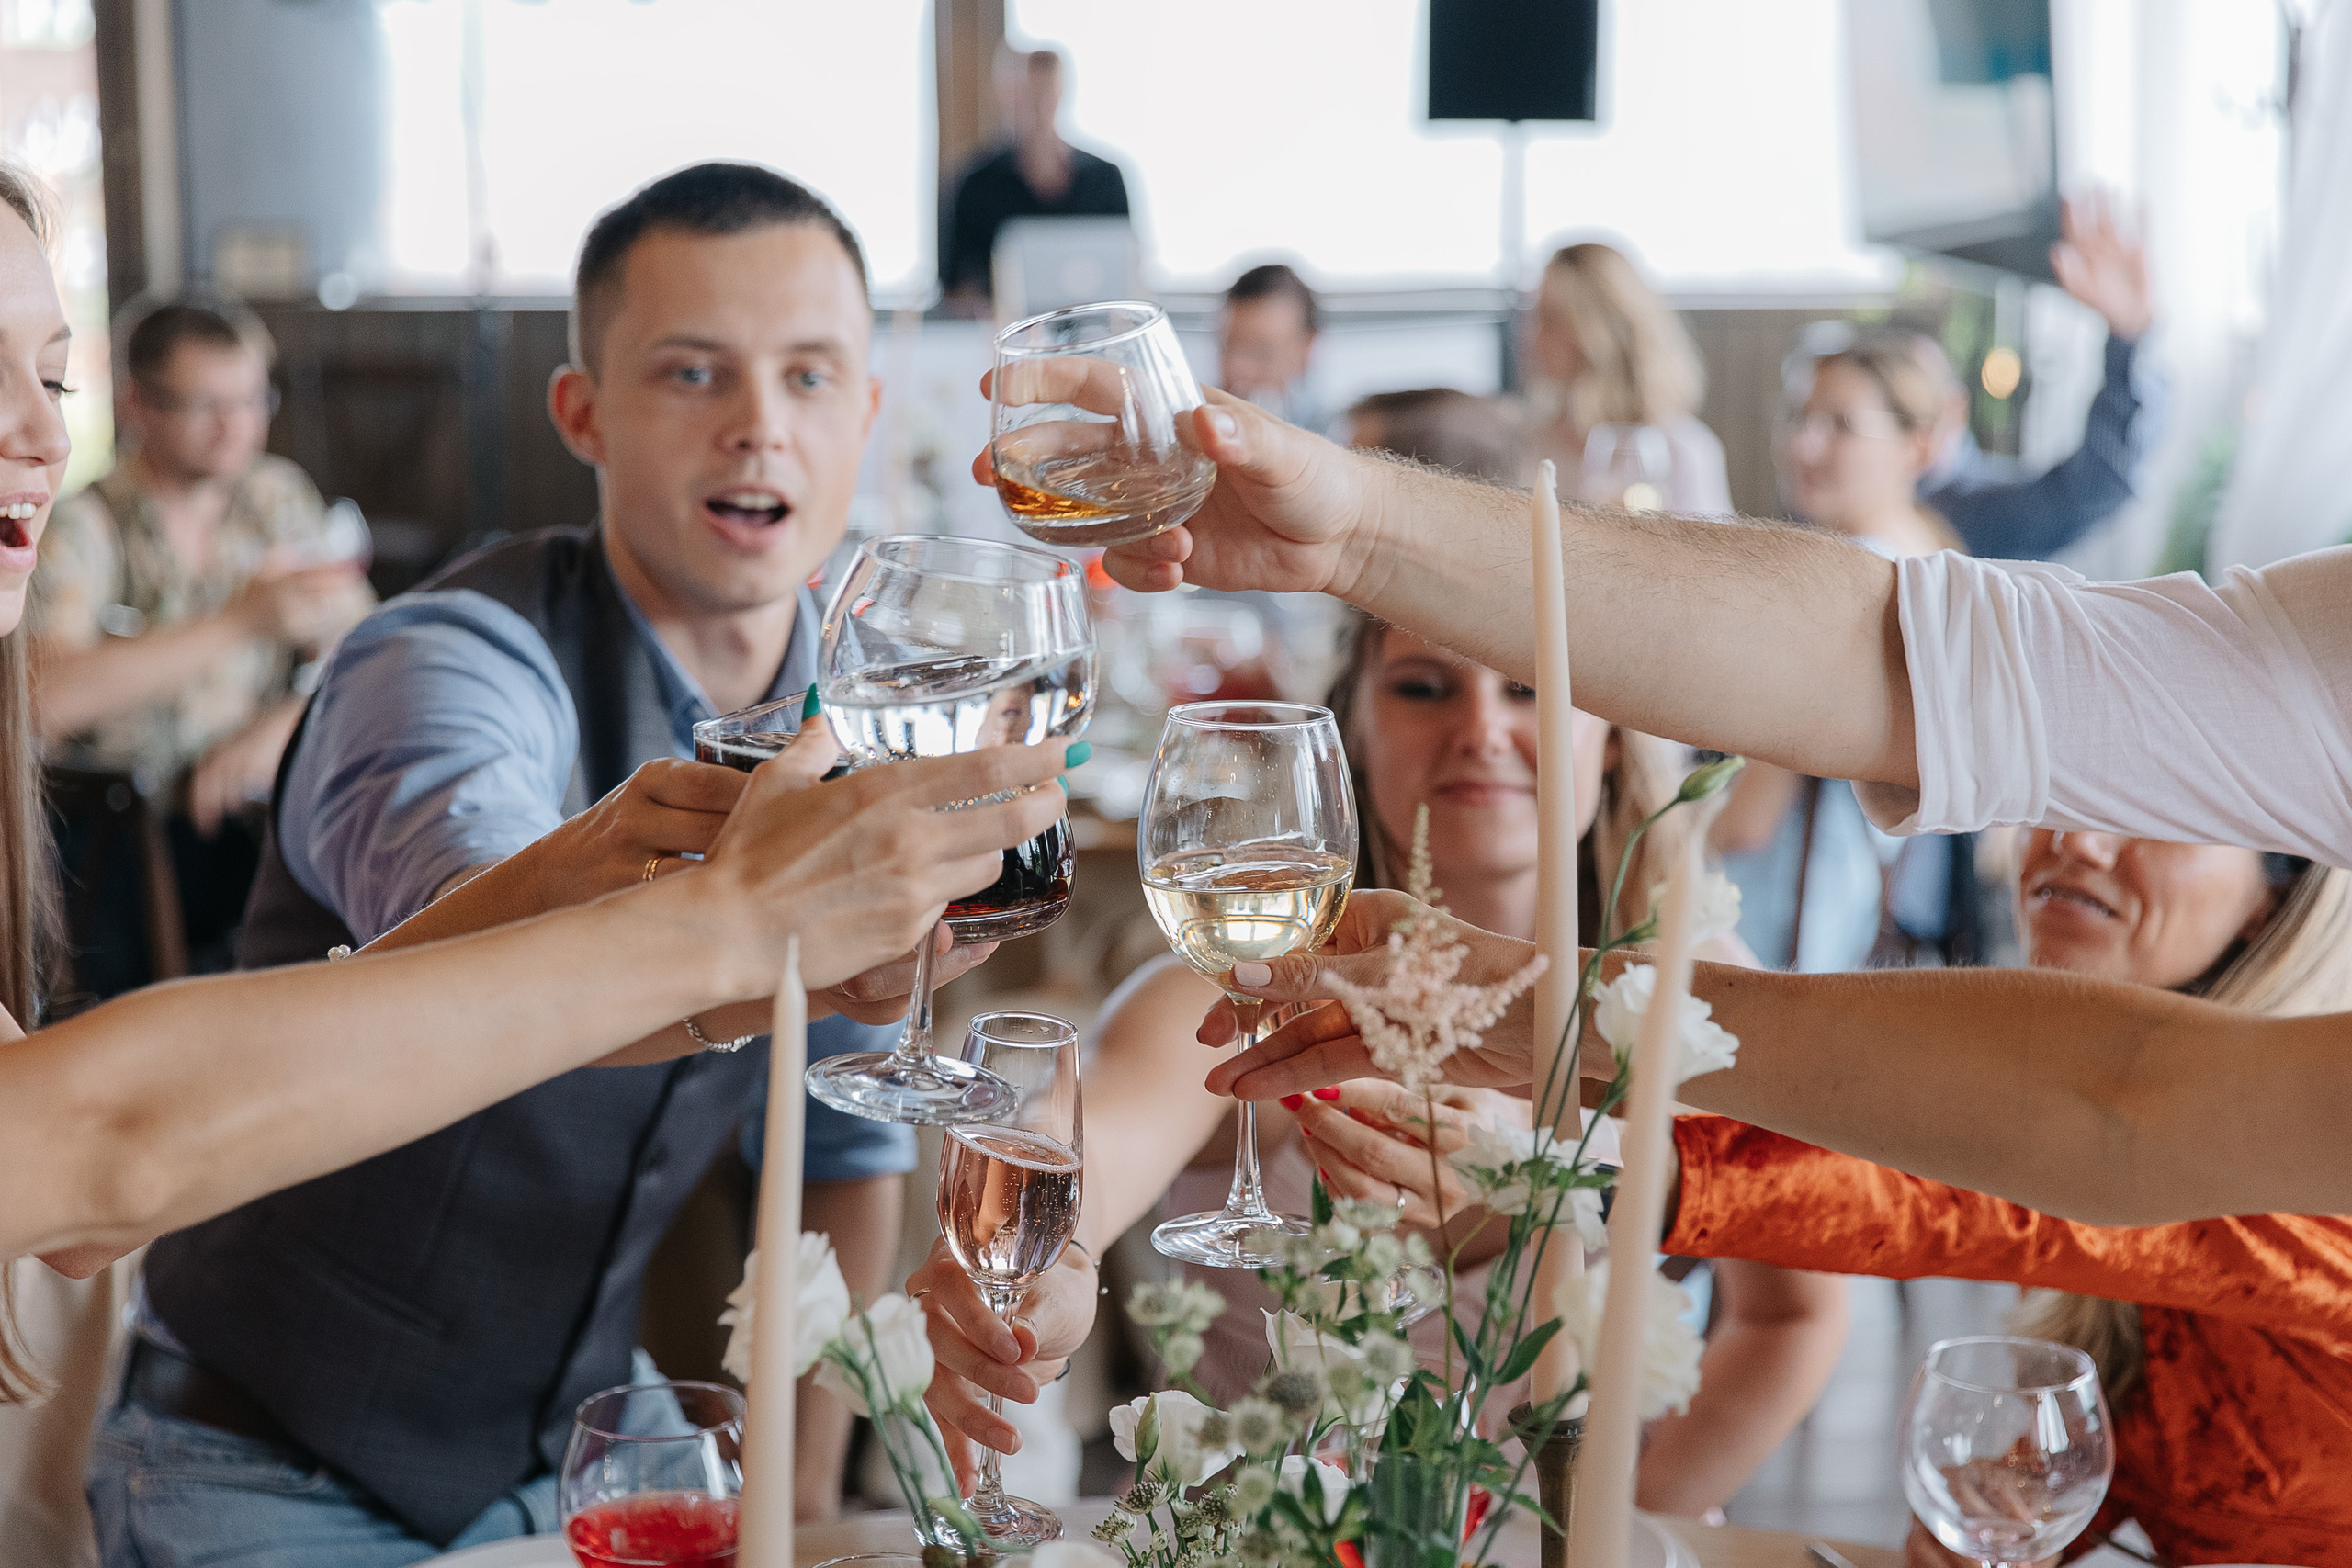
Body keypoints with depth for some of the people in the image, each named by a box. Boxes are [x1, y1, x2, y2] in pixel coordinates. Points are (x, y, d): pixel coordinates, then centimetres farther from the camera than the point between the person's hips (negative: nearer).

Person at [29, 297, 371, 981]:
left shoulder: (278, 498, 12)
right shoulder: (82, 526, -4)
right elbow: (47, 695, -22)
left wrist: (284, 725, -9)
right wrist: (241, 623, -23)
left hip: (253, 815, 5)